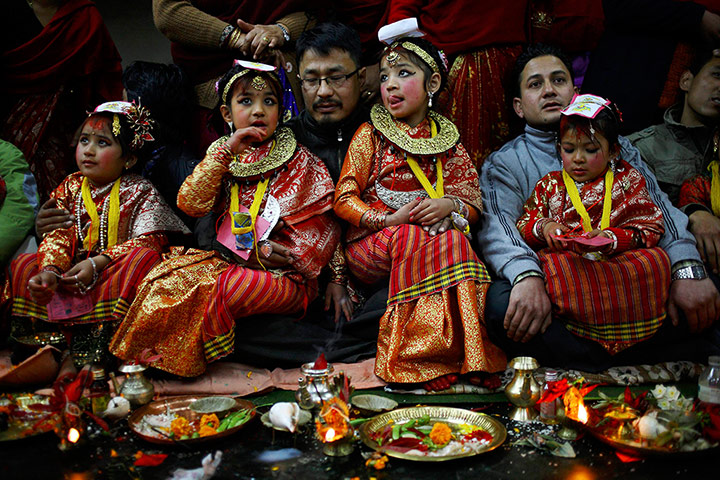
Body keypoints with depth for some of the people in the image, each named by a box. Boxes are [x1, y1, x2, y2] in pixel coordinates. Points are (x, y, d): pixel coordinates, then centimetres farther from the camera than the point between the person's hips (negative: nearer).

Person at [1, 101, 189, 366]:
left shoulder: (140, 191, -5)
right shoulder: (70, 187, 8)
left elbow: (148, 241, -15)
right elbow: (56, 236, 0)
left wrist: (97, 263, -25)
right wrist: (50, 270, -23)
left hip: (113, 270, -4)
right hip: (72, 270, 5)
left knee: (142, 261, -34)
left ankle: (103, 333, -29)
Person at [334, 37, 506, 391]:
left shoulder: (448, 141, 15)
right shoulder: (371, 134, 8)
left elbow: (474, 206, 12)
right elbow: (344, 199, 1)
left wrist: (451, 205, -12)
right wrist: (390, 219, -16)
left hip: (435, 232, 2)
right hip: (372, 243, -2)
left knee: (453, 239, -31)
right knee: (410, 237, -34)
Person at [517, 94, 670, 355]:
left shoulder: (628, 180, 17)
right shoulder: (550, 185, 22)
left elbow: (649, 228, 6)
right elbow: (524, 224, 16)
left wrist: (611, 238, -13)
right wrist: (543, 227, -7)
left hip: (620, 261, 0)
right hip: (565, 263, 0)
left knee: (657, 260, -32)